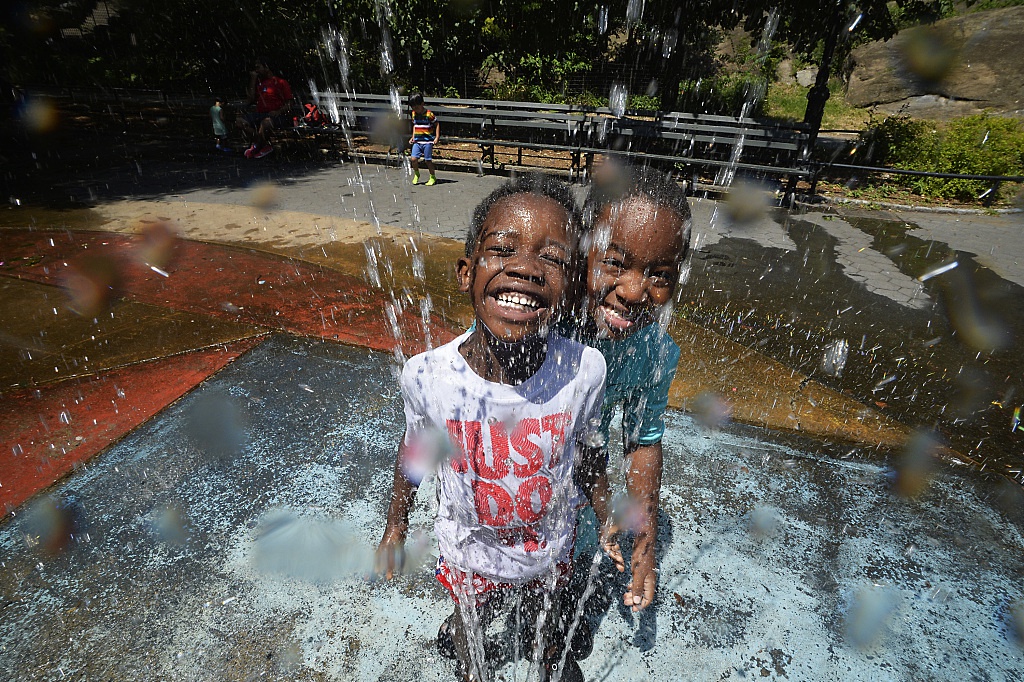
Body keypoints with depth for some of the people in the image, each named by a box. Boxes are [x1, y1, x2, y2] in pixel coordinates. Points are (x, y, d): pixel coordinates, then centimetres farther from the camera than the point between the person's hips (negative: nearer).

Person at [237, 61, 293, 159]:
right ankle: (265, 146, -24)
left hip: (278, 115, -6)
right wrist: (253, 80, 14)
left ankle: (256, 147, -17)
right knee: (241, 121, -17)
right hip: (261, 114, 7)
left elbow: (288, 104, -2)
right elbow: (251, 100, 15)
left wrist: (278, 112, -21)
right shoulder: (259, 83, 24)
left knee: (265, 122, -40)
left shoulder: (281, 82, 6)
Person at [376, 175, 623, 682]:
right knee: (469, 622, 32)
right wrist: (395, 526, 4)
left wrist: (606, 522, 2)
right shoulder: (427, 376, -31)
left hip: (551, 551, 1)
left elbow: (586, 451, -9)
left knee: (545, 614, 33)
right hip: (469, 555, 0)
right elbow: (414, 450, -9)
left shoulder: (583, 371, -29)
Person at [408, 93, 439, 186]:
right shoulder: (414, 114, 10)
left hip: (428, 141, -5)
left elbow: (437, 124, -1)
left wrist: (437, 137, -7)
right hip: (417, 141, 5)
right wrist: (413, 137, 13)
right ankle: (416, 174, 16)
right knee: (413, 158, -8)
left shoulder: (429, 114, -9)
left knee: (427, 160, -1)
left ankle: (432, 177, 18)